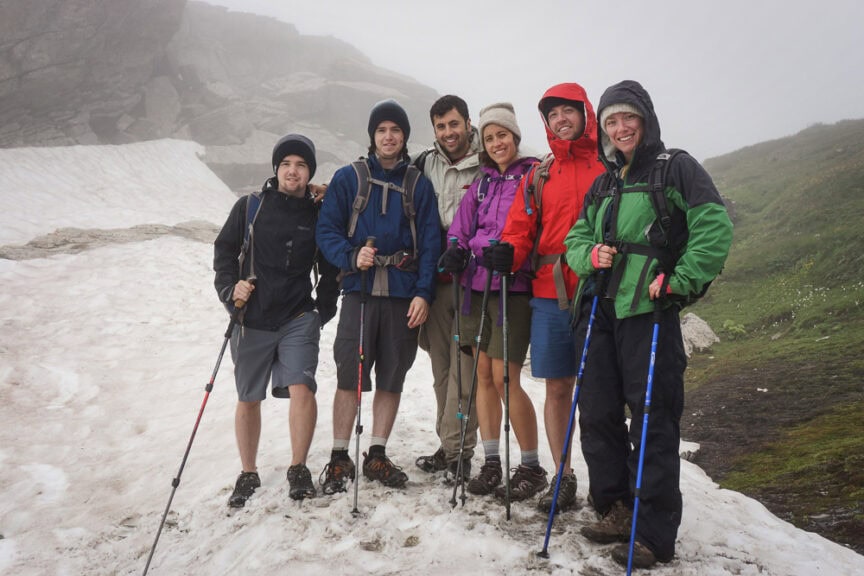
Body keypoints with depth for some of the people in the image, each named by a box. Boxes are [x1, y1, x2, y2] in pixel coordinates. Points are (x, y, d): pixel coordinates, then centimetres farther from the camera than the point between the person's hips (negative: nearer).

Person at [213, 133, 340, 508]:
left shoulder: (318, 215, 3)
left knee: (301, 389, -16)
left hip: (299, 319, -1)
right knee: (248, 399, 10)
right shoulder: (249, 207, 2)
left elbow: (330, 270, 10)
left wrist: (322, 311, 2)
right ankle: (248, 475, 28)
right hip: (251, 319, 1)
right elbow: (224, 249, 8)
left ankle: (298, 469, 4)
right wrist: (230, 288, -7)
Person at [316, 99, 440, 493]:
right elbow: (327, 230, 4)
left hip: (405, 294, 2)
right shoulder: (347, 178, 8)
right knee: (349, 375, -3)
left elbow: (430, 242, 4)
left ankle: (377, 456, 19)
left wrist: (424, 293, -6)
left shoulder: (419, 184, 9)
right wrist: (351, 256, -16)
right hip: (360, 290, -1)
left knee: (392, 379, 7)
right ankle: (339, 458, 9)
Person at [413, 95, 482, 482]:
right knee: (441, 367, 9)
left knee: (464, 368, -6)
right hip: (435, 280, 5)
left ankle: (459, 449, 3)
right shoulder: (425, 163, 11)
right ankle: (448, 445, 19)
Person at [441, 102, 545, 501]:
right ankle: (491, 463, 19)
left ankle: (532, 468, 10)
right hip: (477, 284, 6)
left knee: (505, 378, -7)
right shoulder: (482, 182, 17)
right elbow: (463, 224, 13)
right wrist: (458, 249, -8)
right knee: (483, 374, 8)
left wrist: (509, 254, -27)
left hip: (513, 286, -6)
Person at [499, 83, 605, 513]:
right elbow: (520, 228, 10)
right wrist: (505, 252, -11)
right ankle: (562, 478, 20)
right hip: (549, 296, 3)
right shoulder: (540, 175, 15)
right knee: (557, 387, 8)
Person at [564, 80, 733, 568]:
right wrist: (589, 253, -1)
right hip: (601, 312, 7)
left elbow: (715, 226, -9)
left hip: (650, 313, -7)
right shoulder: (604, 182, 20)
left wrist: (681, 280, -16)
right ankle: (616, 512, 26)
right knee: (597, 415, 10)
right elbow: (576, 235, 21)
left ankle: (654, 535, 7)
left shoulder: (676, 168, 1)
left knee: (652, 423, -3)